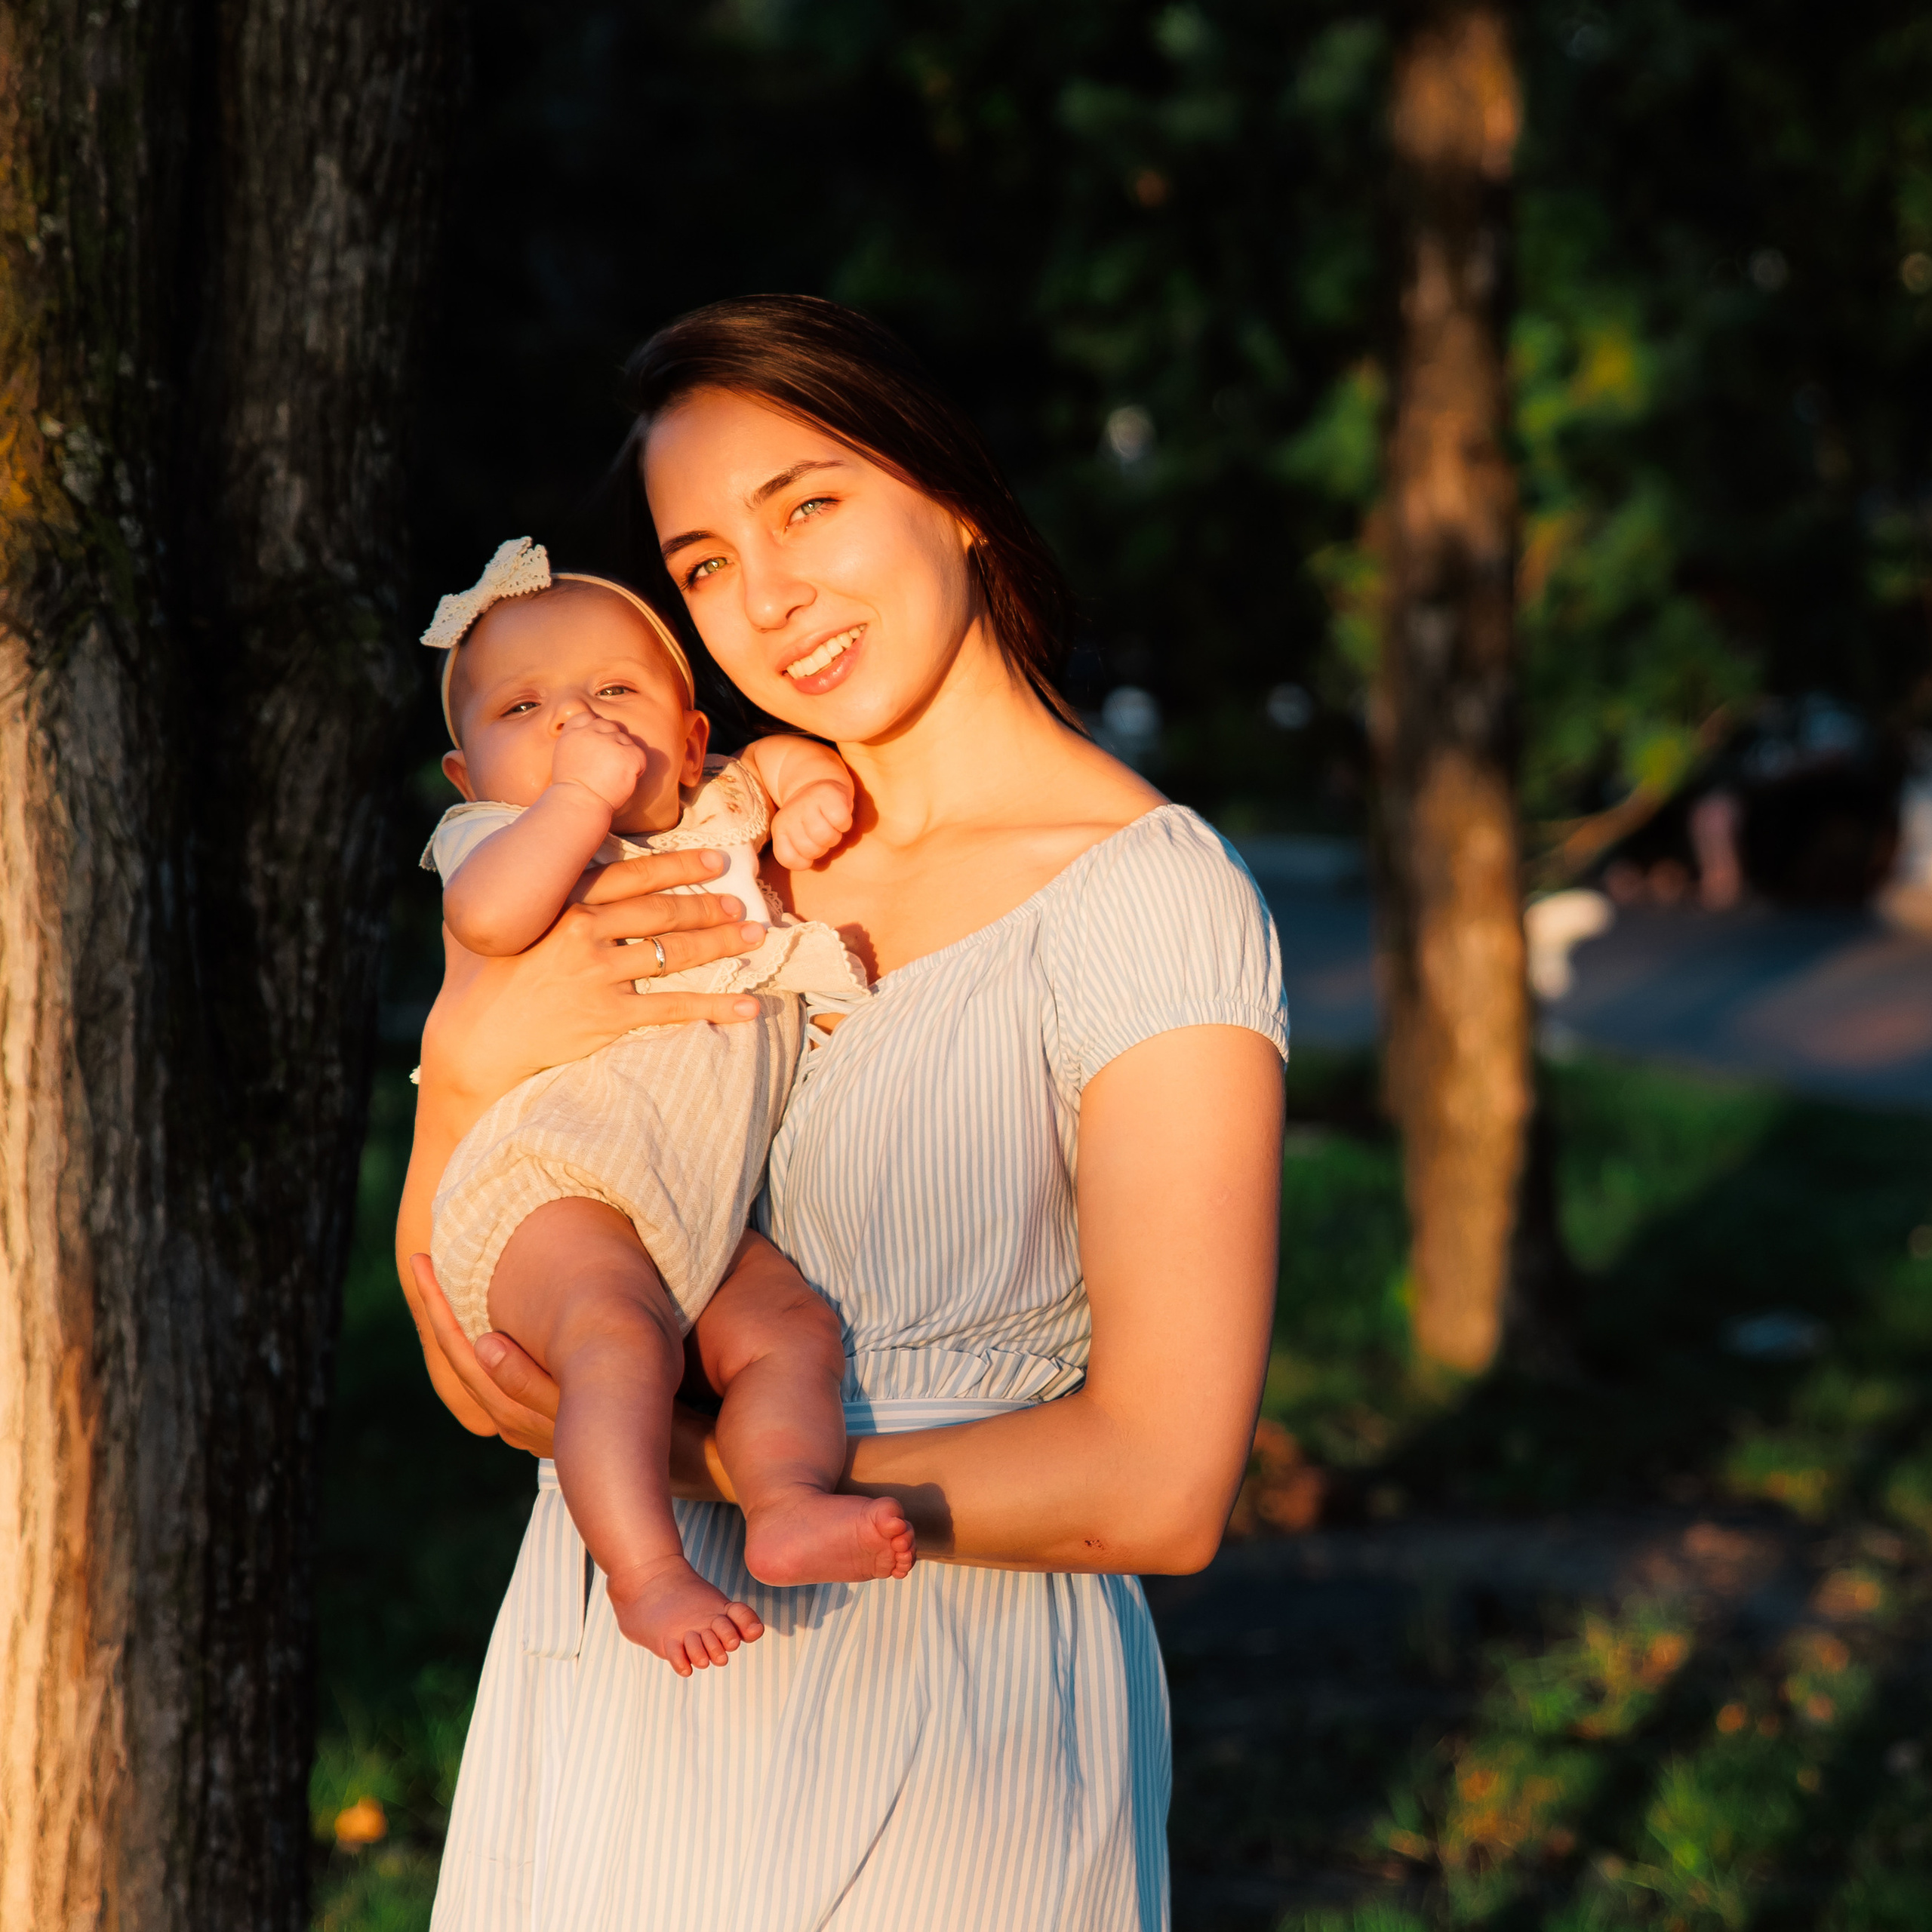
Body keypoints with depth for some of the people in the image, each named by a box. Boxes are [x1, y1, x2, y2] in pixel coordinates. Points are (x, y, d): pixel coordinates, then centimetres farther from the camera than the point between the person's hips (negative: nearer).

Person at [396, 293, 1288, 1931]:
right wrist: (471, 1064, -13)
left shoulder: (1153, 903, -14)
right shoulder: (716, 859, 4)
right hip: (616, 1696, 5)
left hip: (932, 1726, -5)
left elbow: (1158, 1489, -21)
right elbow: (482, 1375, 5)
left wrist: (685, 1455, -16)